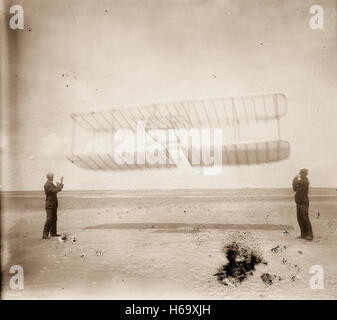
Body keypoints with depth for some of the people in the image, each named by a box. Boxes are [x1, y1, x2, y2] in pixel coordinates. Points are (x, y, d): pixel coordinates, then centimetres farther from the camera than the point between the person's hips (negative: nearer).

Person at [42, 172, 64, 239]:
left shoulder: (52, 184, 15)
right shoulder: (47, 185, -16)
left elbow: (59, 189, 22)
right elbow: (55, 191, -25)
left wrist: (61, 182, 13)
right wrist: (59, 185, -13)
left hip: (54, 205, 9)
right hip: (49, 205, -9)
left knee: (54, 219, 12)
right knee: (49, 219, -13)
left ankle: (53, 233, 20)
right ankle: (45, 234, -11)